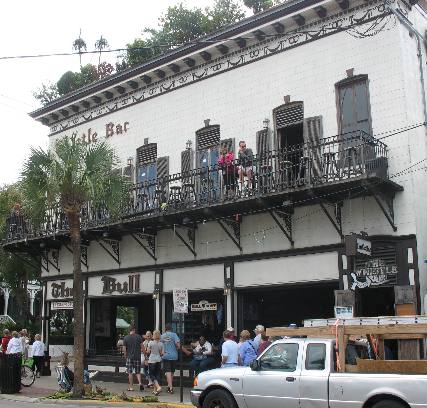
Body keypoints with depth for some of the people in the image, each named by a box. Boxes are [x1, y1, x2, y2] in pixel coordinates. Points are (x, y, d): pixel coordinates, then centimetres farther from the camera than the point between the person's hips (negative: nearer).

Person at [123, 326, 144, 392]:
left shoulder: (126, 338, -2)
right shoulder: (138, 337, -2)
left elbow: (124, 349, -3)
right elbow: (142, 347, -2)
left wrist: (125, 356, 12)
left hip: (130, 357, -1)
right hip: (138, 357, 1)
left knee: (130, 373, 7)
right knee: (138, 372, 10)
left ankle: (131, 387, 8)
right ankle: (140, 383, -12)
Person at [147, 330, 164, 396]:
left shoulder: (150, 342, -9)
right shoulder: (161, 344, 0)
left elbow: (148, 351, -7)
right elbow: (162, 353, -1)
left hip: (152, 360, -4)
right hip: (159, 360, 4)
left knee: (152, 375, 0)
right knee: (157, 375, 9)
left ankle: (158, 387, -21)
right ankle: (155, 390, 12)